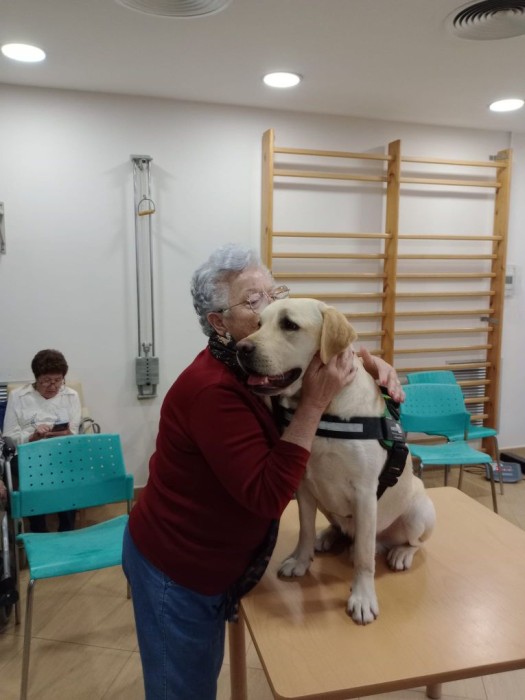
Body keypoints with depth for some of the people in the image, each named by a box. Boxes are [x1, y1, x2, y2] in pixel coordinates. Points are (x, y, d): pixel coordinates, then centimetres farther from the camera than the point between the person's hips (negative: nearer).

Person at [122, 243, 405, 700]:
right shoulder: (213, 390, -32)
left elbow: (333, 348, 11)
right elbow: (269, 494, -34)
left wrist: (371, 361, -9)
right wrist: (314, 403, -34)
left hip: (206, 561, 8)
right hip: (174, 570, -8)